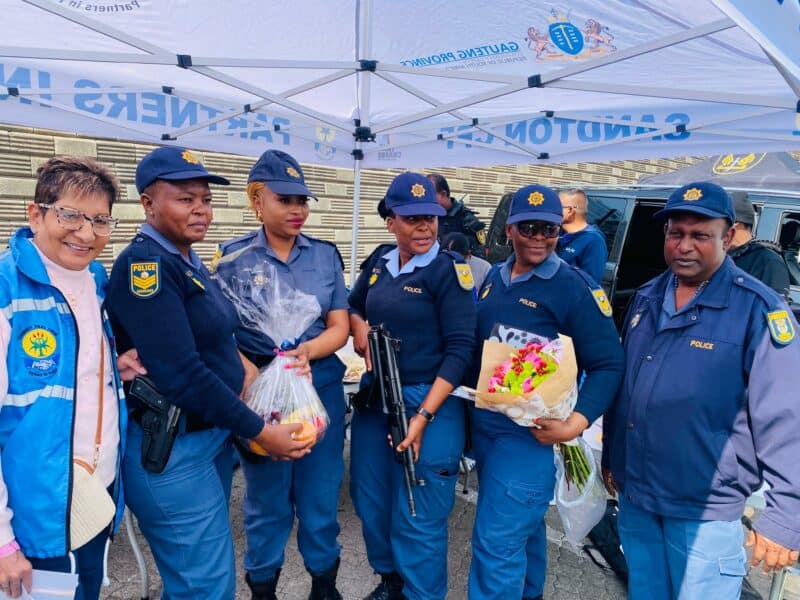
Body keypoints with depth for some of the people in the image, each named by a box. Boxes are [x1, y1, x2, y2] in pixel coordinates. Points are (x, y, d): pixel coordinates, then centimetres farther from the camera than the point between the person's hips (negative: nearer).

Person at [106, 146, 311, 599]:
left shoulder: (189, 262, 9)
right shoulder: (144, 264, -19)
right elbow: (181, 374, -25)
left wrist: (242, 366, -1)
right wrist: (260, 431, -18)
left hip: (213, 435, 9)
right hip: (173, 452, -9)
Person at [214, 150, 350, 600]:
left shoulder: (325, 254, 3)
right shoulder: (235, 258, -3)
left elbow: (339, 327, 1)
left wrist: (306, 351, -18)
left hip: (323, 387, 2)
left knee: (321, 494, 12)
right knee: (267, 499, 12)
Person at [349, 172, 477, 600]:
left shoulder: (450, 271, -11)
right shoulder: (379, 262, 5)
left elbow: (460, 350, -15)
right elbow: (352, 306, 22)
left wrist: (423, 417, -21)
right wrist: (359, 326, -2)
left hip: (429, 400, -6)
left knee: (418, 518, 3)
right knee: (370, 499, 18)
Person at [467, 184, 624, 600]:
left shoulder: (575, 287, -13)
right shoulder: (493, 277, 6)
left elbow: (609, 364, -13)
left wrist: (577, 422, -25)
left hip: (530, 431, -6)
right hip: (482, 421, 6)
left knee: (497, 540, -2)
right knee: (523, 522, 25)